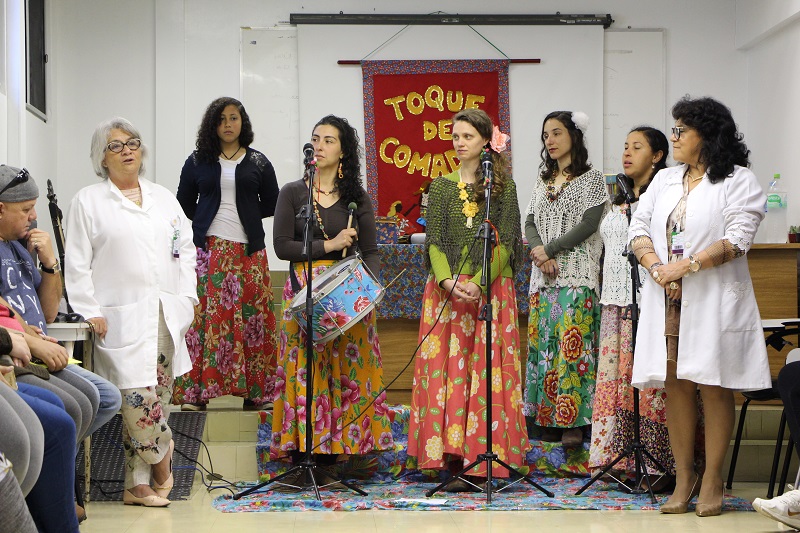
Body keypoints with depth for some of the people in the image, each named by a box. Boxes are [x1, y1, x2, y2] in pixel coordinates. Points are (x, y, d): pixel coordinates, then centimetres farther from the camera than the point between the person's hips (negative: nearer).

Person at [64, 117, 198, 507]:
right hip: (123, 317, -4)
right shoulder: (88, 201, 5)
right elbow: (77, 263, -1)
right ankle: (161, 458, 8)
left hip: (167, 314, 4)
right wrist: (90, 312, -9)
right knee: (137, 394, -15)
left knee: (159, 393, 3)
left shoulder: (164, 198, 18)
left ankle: (137, 484, 9)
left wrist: (186, 299, 5)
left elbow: (185, 250, 17)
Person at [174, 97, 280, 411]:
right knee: (203, 317, -8)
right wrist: (209, 220, 5)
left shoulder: (258, 163, 10)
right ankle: (197, 391, -7)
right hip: (207, 250, 0)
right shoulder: (197, 162, 10)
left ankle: (253, 391, 2)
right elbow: (184, 205, 14)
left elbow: (272, 205, 13)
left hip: (248, 251, 0)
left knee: (251, 318, -3)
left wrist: (244, 215, 6)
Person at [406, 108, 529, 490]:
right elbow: (434, 240, 5)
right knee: (445, 369, -3)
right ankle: (453, 455, -1)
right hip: (446, 289, 3)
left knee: (486, 370, -6)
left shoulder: (502, 186, 4)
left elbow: (505, 242, -3)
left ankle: (480, 461, -5)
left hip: (490, 290, -2)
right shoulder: (441, 187, 12)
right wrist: (447, 280, -12)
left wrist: (479, 282, -15)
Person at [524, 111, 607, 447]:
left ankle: (574, 420, -8)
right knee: (543, 341, 3)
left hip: (577, 273, -6)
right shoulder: (543, 180, 18)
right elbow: (530, 223, 12)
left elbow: (588, 224, -10)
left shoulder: (591, 178, -1)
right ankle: (549, 417, 7)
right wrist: (539, 252, -8)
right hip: (544, 274, 6)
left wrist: (548, 249, -11)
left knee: (573, 343, -10)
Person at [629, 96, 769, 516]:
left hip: (713, 301, -5)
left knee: (713, 386, -2)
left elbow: (737, 239, -12)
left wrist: (685, 267, -18)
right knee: (675, 384, 4)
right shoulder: (664, 180, 17)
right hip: (667, 301, 5)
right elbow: (638, 227, 10)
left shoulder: (738, 181, -1)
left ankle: (712, 480, 5)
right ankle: (684, 478, 11)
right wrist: (657, 267, -8)